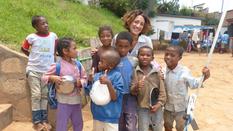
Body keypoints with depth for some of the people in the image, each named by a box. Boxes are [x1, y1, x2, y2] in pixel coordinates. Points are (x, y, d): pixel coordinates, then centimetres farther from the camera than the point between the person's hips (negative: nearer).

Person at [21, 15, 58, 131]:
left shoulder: (53, 36, -2)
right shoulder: (31, 37, -8)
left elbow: (56, 49, 16)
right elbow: (23, 49, 9)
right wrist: (33, 56, 2)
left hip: (47, 70, 2)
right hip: (33, 70, -2)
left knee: (45, 95, 9)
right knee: (36, 95, 0)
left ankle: (44, 120, 21)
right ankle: (37, 121, 13)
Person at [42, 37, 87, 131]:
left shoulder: (78, 64, 0)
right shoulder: (57, 66, -14)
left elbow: (84, 78, 8)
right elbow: (44, 77, -6)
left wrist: (81, 82, -13)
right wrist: (53, 78, -25)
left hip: (77, 100, 5)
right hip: (64, 101, -5)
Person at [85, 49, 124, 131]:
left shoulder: (117, 76, -15)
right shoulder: (97, 75, -2)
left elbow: (114, 97, -17)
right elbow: (89, 93, 4)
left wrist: (108, 83, -28)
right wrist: (90, 81, -11)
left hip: (110, 116, -5)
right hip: (97, 114, 5)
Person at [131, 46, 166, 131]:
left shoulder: (157, 72, -6)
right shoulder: (136, 72, -9)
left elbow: (162, 90, -2)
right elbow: (132, 91, -10)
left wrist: (159, 103, -9)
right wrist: (137, 87, -30)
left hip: (156, 107, 2)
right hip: (142, 107, -1)